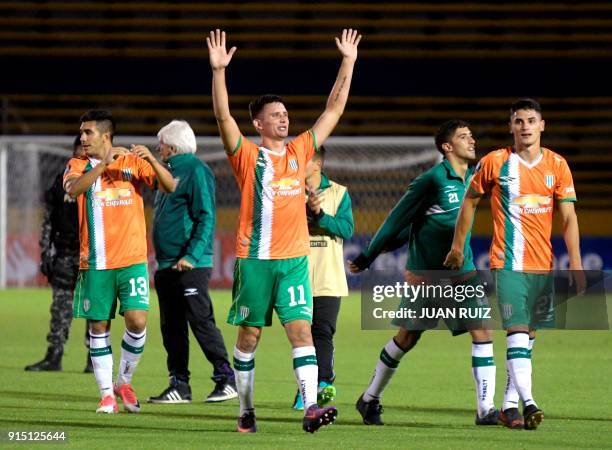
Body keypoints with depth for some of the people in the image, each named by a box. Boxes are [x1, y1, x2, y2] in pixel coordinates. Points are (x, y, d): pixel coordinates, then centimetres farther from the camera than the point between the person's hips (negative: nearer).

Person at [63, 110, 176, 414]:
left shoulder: (132, 161, 4)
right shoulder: (78, 165, 5)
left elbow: (169, 186, -4)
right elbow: (73, 189, -17)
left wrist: (151, 160, -21)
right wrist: (104, 164, -28)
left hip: (132, 259, -1)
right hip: (95, 262, 1)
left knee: (137, 320, -11)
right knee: (98, 326, 2)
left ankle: (124, 381, 11)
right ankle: (107, 394, 12)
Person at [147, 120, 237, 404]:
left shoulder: (196, 171, -9)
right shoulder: (171, 171, 19)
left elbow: (206, 218, -16)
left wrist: (192, 256, -24)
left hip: (191, 266, -9)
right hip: (166, 265, 9)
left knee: (201, 322, -10)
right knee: (171, 327, 7)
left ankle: (226, 379, -5)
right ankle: (179, 386, 10)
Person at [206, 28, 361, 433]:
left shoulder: (299, 151, 11)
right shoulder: (248, 156, 0)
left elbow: (334, 110, 15)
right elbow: (223, 116, -14)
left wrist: (348, 63, 12)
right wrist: (219, 70, -24)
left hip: (295, 258, 3)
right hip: (255, 258, -2)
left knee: (302, 329, -9)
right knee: (249, 335, 5)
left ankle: (311, 407, -19)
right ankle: (246, 410, 16)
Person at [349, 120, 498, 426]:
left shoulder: (472, 179, 7)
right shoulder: (433, 179, -15)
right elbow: (399, 218, -7)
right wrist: (368, 257, -1)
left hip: (462, 274, 5)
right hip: (425, 274, -5)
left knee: (482, 332, -9)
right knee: (407, 338, 6)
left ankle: (486, 409, -9)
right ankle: (370, 399, 25)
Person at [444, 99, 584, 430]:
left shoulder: (557, 165, 5)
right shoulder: (495, 163, -1)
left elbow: (569, 218, 5)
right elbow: (469, 202, 10)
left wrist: (575, 262, -4)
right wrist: (457, 248, 11)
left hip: (543, 264, 4)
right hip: (507, 263, -4)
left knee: (528, 334, 7)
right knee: (517, 330, -16)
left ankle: (509, 405, 16)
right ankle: (527, 402, -24)